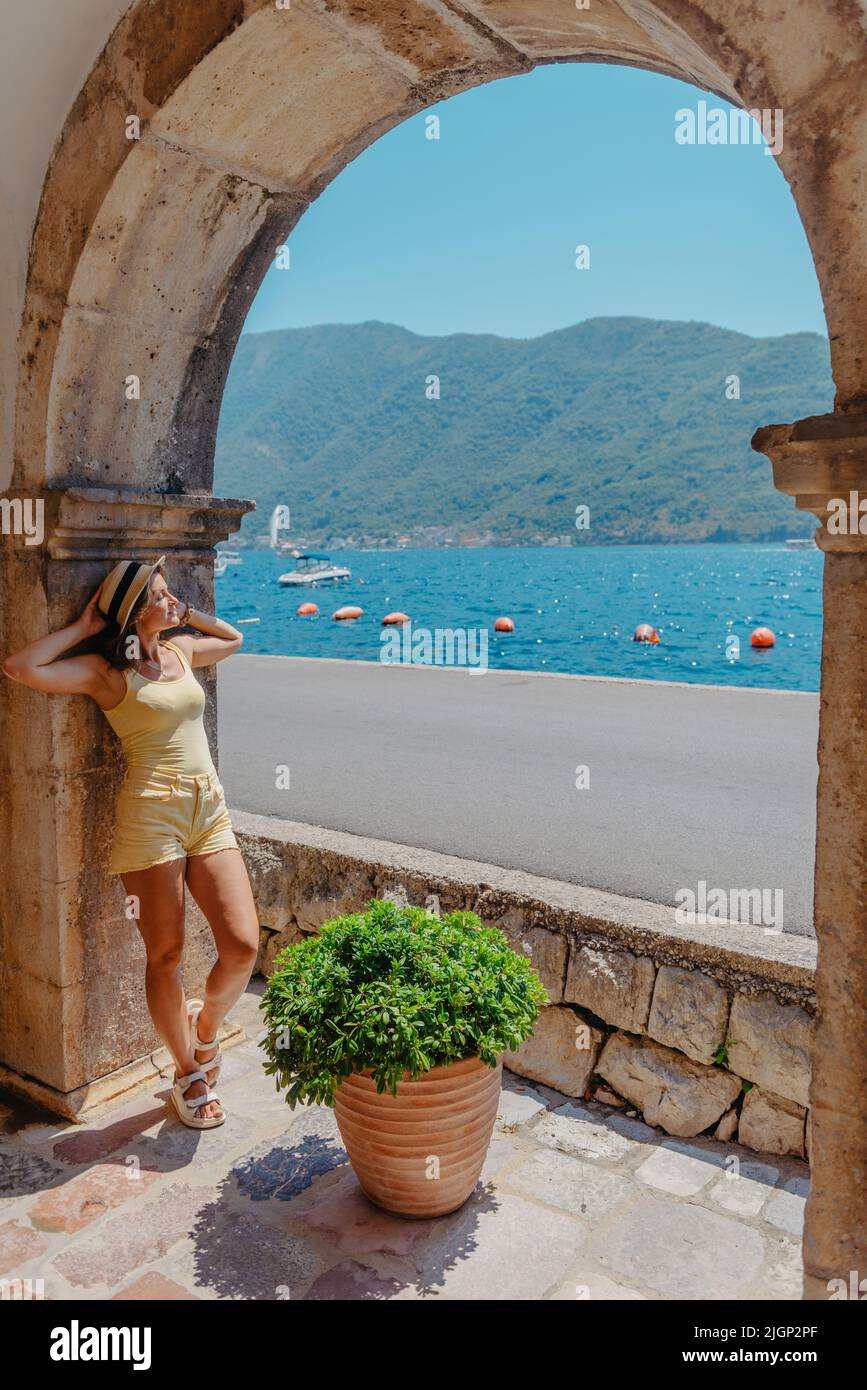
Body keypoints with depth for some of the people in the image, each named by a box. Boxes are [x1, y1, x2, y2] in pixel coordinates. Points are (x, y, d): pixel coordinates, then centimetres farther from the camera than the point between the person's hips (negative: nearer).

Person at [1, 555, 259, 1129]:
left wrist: (186, 614, 21)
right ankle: (188, 1075, 25)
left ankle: (206, 1026, 28)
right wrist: (84, 627, -4)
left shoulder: (182, 650, 15)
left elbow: (234, 638, 36)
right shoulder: (106, 670, -2)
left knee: (243, 944, -3)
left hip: (211, 810, 5)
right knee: (166, 956, 5)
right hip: (152, 813, -5)